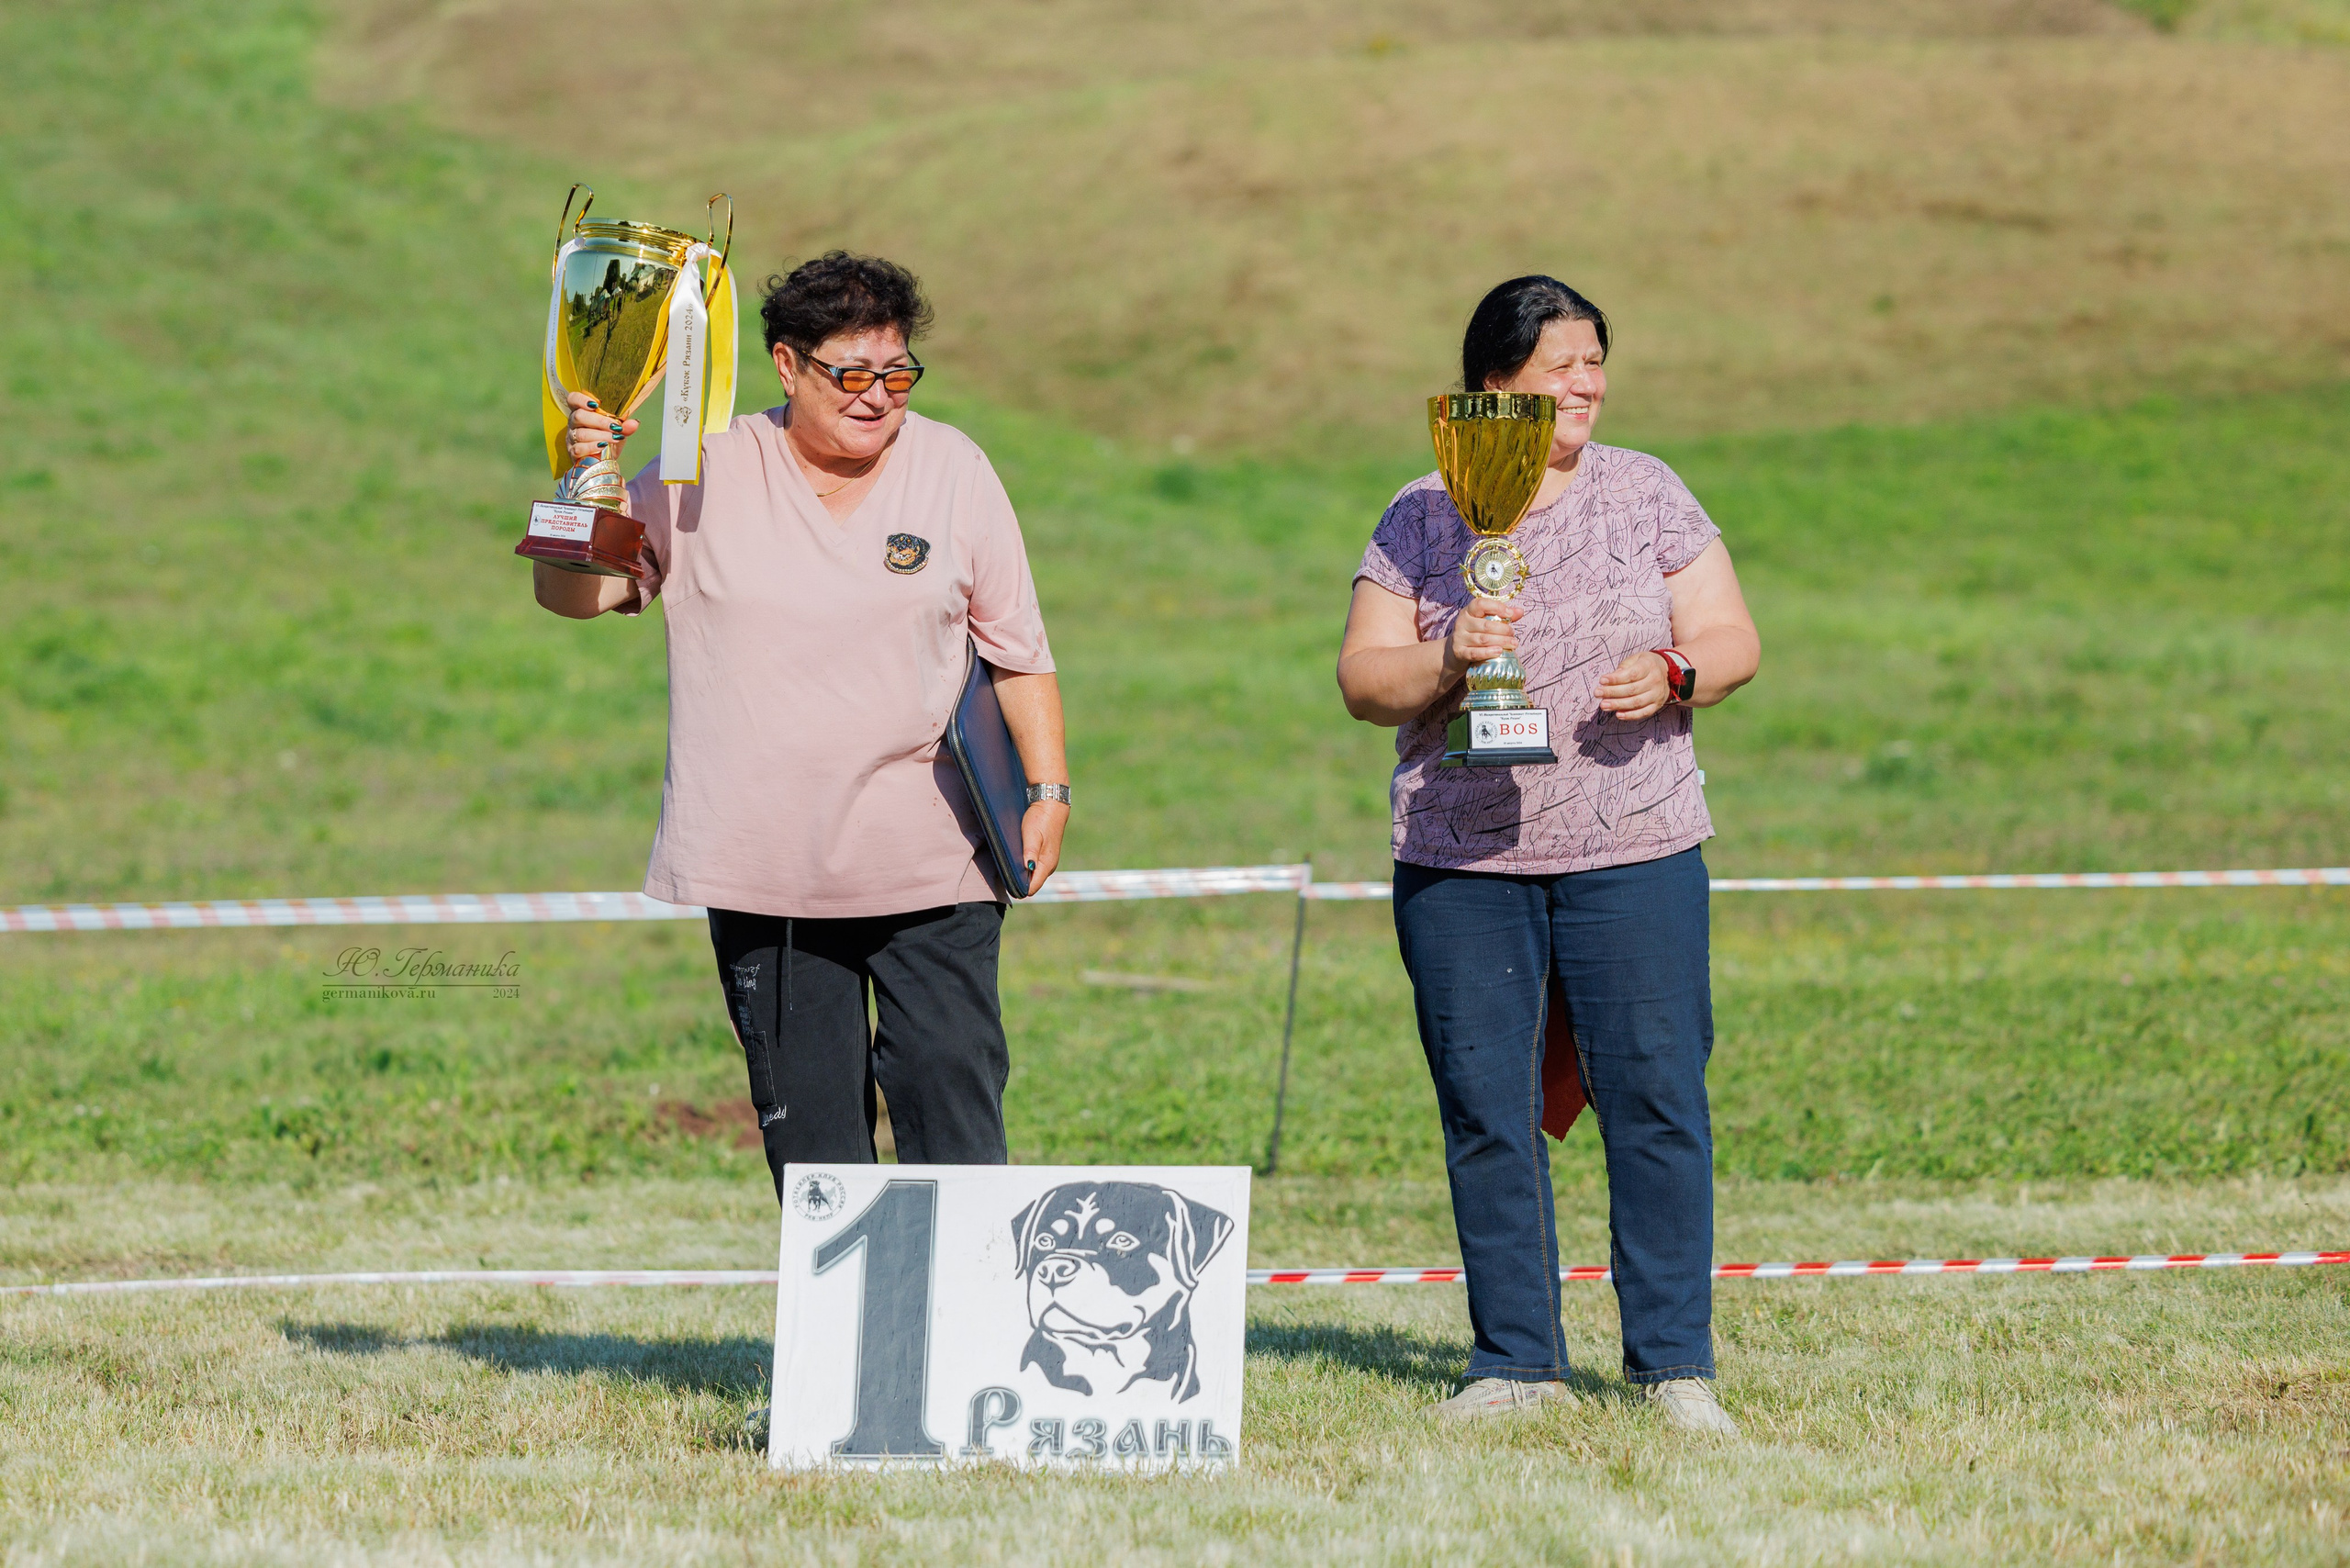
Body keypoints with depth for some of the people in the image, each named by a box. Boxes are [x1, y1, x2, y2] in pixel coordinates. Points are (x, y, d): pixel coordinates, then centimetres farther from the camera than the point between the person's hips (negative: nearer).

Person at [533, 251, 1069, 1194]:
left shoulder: (952, 470, 4)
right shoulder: (708, 476, 1)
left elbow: (1016, 648, 10)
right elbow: (571, 595, -1)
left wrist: (1047, 791, 2)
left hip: (929, 868, 0)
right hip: (766, 866, 0)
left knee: (952, 1091, -8)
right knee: (806, 1116, 4)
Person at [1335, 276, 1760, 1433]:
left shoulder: (1646, 497, 8)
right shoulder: (1420, 519, 6)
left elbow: (1732, 640, 6)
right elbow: (1362, 680, 3)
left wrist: (1674, 675, -15)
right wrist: (1446, 661, -16)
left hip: (1631, 856, 0)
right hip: (1459, 862, 0)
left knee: (1655, 1099, -5)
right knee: (1485, 1110, 1)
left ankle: (1673, 1358, 2)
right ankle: (1517, 1358, 11)